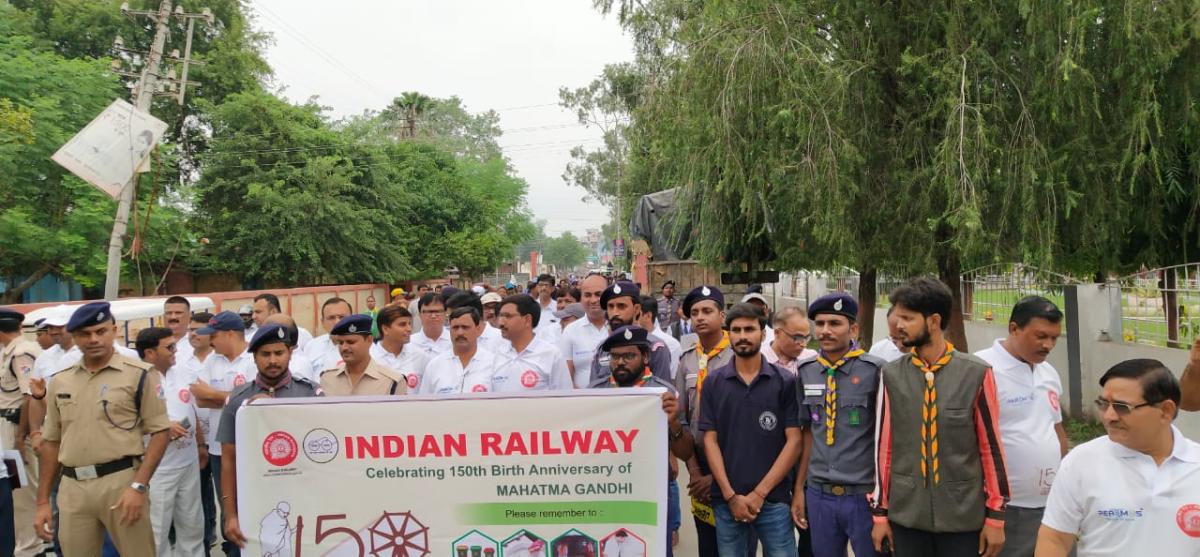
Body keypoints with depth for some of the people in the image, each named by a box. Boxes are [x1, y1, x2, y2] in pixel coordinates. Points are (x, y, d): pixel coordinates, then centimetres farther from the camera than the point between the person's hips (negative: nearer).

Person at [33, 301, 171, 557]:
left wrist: (139, 486, -13)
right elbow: (51, 442, 16)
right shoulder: (60, 382, 11)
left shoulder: (139, 374, -3)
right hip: (71, 488, 4)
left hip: (121, 481, -4)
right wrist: (43, 500, 14)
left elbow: (159, 432, -5)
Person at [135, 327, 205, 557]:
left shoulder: (179, 373, 8)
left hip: (189, 463, 7)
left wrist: (201, 444, 20)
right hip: (158, 469, -7)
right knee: (157, 530, 5)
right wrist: (163, 429, -25)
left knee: (192, 524, 17)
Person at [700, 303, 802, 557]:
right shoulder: (713, 383, 4)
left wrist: (760, 492, -9)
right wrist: (731, 496, -7)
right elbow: (710, 440, 2)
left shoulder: (785, 382, 0)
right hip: (726, 501, 1)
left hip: (774, 500, -1)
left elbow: (794, 441, -3)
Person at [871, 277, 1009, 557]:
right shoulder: (892, 375, -2)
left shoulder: (977, 374, -7)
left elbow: (991, 446, -2)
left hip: (963, 514, -1)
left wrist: (996, 515, 2)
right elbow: (885, 445, 2)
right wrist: (881, 511, 5)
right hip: (906, 514, 2)